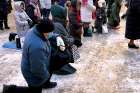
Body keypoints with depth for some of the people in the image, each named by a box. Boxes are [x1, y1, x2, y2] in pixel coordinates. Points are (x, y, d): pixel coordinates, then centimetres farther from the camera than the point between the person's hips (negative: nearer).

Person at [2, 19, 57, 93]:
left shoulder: (34, 30, -15)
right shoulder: (37, 46, -43)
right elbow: (39, 69, -33)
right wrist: (46, 75, -13)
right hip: (34, 74, -9)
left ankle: (45, 83, 57)